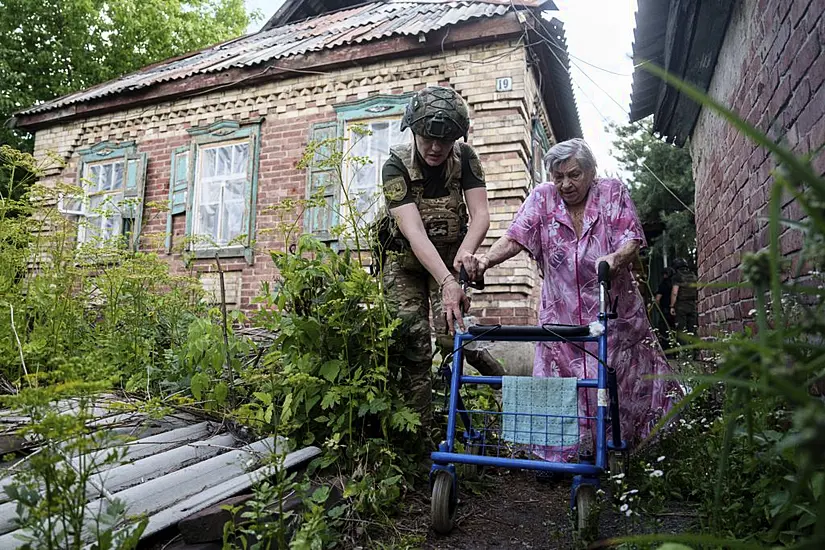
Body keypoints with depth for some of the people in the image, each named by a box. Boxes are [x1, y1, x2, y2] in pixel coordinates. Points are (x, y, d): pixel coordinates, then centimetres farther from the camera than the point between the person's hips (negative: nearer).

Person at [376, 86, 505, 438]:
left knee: (449, 335, -16)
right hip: (405, 260, -1)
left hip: (449, 255, 1)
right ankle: (419, 429, 7)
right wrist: (447, 282, -46)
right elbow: (414, 231, -34)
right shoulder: (397, 166, -23)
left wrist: (465, 253, -42)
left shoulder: (464, 158, -14)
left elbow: (480, 215, -20)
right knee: (413, 344, -7)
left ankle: (479, 357, 18)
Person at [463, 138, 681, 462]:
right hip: (561, 316, 0)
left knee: (619, 384, 10)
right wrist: (485, 260, -34)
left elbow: (632, 242, -9)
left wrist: (615, 258, -33)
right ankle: (556, 455, 15)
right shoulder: (542, 198, -1)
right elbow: (515, 238, -14)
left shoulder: (613, 193, -1)